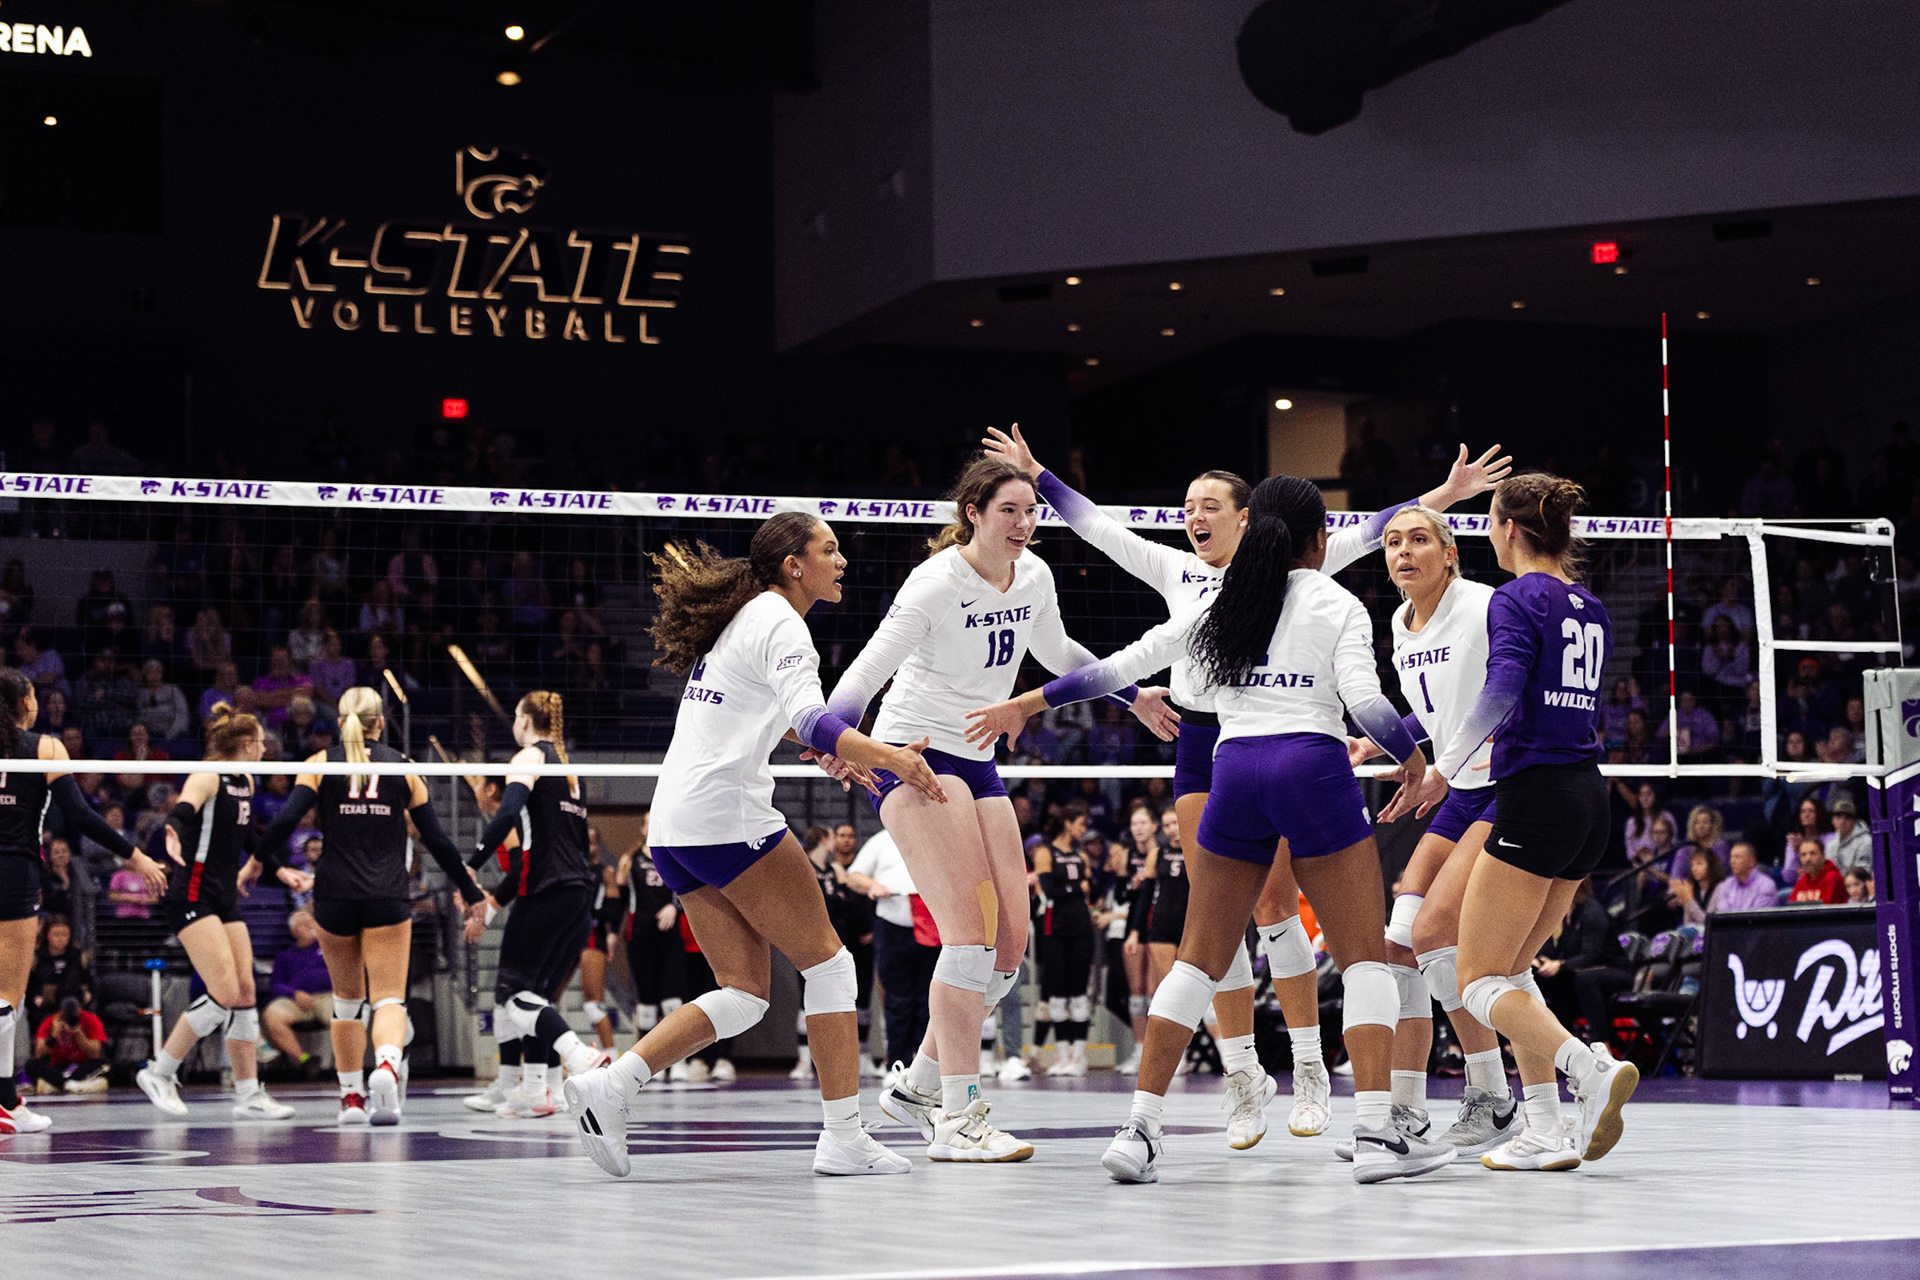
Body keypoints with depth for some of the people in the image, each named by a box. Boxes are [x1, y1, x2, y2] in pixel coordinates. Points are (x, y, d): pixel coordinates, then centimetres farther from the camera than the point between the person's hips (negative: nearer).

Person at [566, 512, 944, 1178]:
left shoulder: (739, 617, 21)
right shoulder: (780, 624, -8)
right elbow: (809, 719, -25)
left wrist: (825, 749, 42)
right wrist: (889, 758, -37)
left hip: (673, 826, 9)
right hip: (728, 814, -9)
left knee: (744, 993, 7)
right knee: (828, 962, 0)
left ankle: (609, 1085, -5)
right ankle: (843, 1137, -2)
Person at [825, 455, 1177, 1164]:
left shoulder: (1034, 576, 4)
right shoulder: (938, 583, -17)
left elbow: (1056, 652, 24)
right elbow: (868, 667, -22)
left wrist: (1131, 694, 28)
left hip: (976, 761, 8)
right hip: (912, 753, -8)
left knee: (1011, 940, 1)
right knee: (970, 932, -18)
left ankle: (918, 1084, 15)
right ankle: (958, 1119, -16)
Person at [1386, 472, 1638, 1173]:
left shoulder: (1515, 599, -8)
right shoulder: (1590, 607, 16)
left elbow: (1502, 691, -24)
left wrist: (1443, 768, -31)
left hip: (1534, 798, -8)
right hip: (1589, 799, 8)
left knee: (1480, 982, -5)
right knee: (1511, 967, 17)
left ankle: (1592, 1068, -27)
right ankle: (1547, 1132, 9)